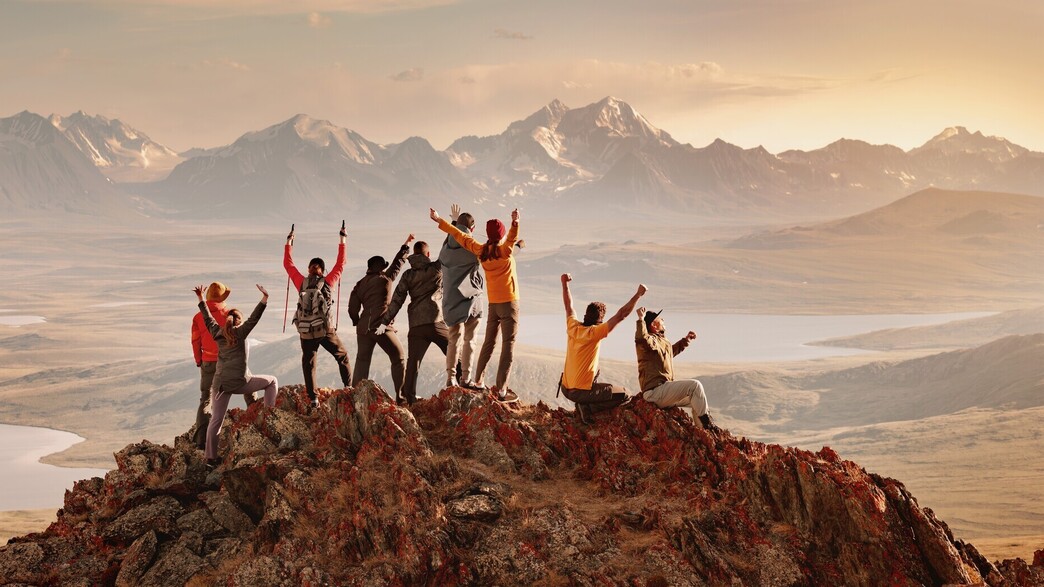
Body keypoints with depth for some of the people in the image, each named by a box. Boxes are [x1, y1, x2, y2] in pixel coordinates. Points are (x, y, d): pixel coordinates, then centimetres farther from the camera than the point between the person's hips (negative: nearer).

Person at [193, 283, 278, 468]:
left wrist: (201, 299, 35)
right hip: (240, 383, -5)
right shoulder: (240, 333, -3)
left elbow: (208, 318, 24)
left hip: (220, 384, 5)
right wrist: (264, 298, -17)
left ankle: (211, 457, 5)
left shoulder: (218, 334, 11)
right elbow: (254, 318, -12)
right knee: (272, 381, 15)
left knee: (216, 420, 6)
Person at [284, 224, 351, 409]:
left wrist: (289, 243, 23)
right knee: (343, 356, 16)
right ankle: (349, 387, 12)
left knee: (308, 364, 7)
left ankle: (313, 397, -3)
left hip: (306, 332, 1)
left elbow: (288, 264, 13)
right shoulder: (328, 282, -1)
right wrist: (343, 241, 17)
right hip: (326, 330, -1)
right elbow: (340, 264, 8)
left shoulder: (301, 283, 2)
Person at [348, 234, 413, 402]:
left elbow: (352, 308, 9)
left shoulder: (359, 285, 13)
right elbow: (398, 262, 11)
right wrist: (406, 245, 22)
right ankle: (401, 395, -2)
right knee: (399, 358, 5)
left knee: (362, 362, 10)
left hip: (363, 328, 5)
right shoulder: (384, 278, 1)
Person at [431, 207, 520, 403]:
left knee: (489, 342, 19)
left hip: (493, 303, 6)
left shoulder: (481, 251, 1)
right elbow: (512, 238, -36)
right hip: (508, 302, -6)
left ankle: (479, 381, 25)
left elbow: (460, 236, 10)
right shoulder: (504, 251, -13)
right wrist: (515, 223, -54)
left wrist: (439, 221, 18)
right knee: (508, 345, -5)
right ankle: (502, 390, -10)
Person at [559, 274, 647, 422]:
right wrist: (638, 294, -15)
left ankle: (584, 405, 11)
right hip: (580, 392, -8)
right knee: (623, 395, 2)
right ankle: (588, 408, -9)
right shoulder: (594, 333, -18)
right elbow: (621, 315, -19)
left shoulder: (573, 327, -1)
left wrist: (564, 284, 28)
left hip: (566, 388, 8)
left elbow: (569, 306, 18)